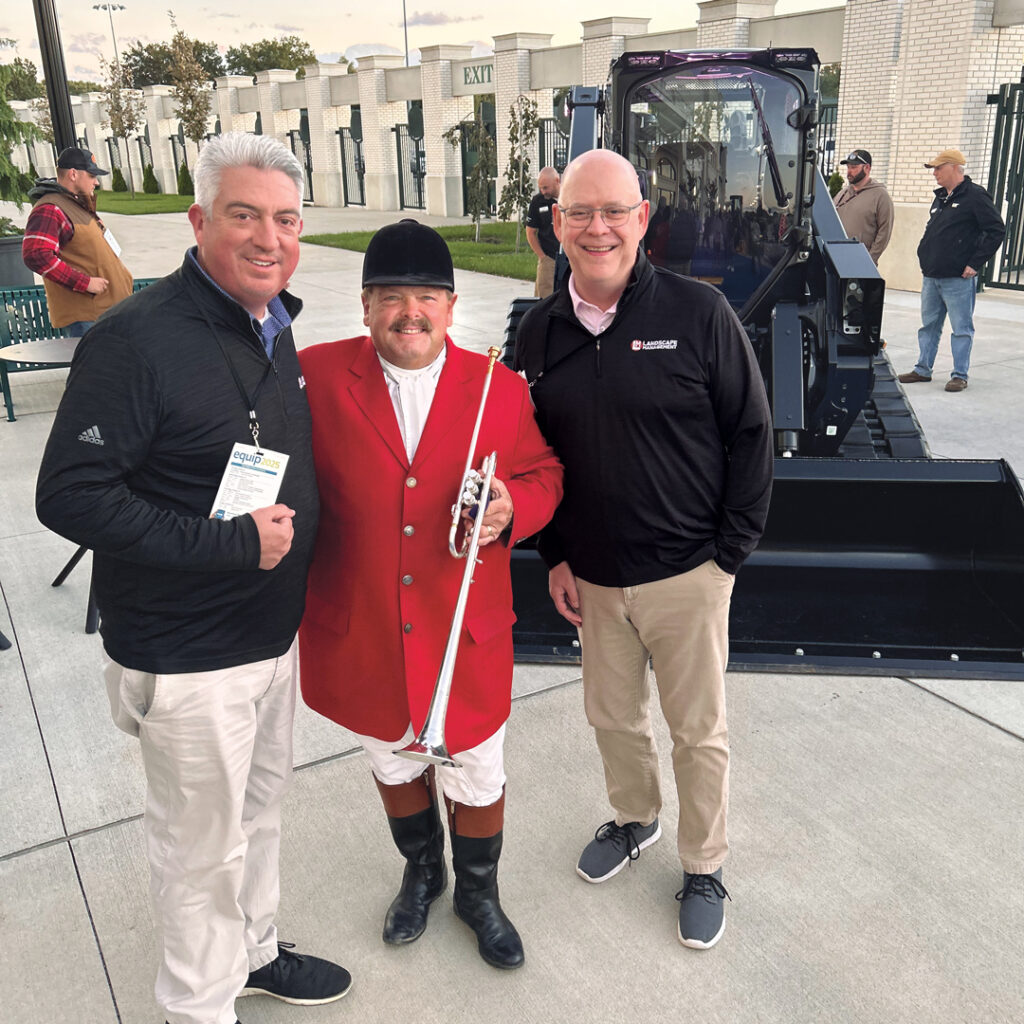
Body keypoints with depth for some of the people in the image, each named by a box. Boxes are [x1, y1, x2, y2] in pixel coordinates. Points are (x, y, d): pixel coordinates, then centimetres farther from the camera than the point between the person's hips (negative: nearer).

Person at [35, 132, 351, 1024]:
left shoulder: (272, 329, 6)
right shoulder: (139, 338, -21)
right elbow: (70, 495, -24)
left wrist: (288, 538, 6)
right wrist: (229, 543, -25)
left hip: (273, 634, 8)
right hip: (187, 659, -8)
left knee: (259, 806, 24)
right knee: (203, 844, 10)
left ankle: (254, 952, 48)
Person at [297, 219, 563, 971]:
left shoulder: (502, 389, -6)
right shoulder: (317, 377, -8)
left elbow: (544, 473, 3)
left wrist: (514, 507, -18)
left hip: (466, 634, 0)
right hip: (361, 633, 1)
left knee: (475, 775, 15)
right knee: (393, 762, 24)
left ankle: (479, 891, 45)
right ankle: (422, 871, 53)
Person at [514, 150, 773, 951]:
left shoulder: (699, 313, -12)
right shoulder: (541, 330, 2)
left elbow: (752, 433, -7)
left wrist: (729, 551, -8)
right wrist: (555, 555, 6)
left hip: (687, 574, -4)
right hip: (593, 576, 4)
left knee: (698, 729, 11)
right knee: (612, 713, 20)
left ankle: (705, 866, 34)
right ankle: (634, 819, 47)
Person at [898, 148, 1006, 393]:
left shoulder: (975, 196, -9)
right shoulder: (940, 198, 15)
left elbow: (996, 231, -12)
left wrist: (975, 263, -14)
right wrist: (924, 257, 14)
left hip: (958, 280, -8)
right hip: (931, 277, 8)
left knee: (961, 328, 0)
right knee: (929, 325, 13)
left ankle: (960, 375, 5)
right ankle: (923, 370, 22)